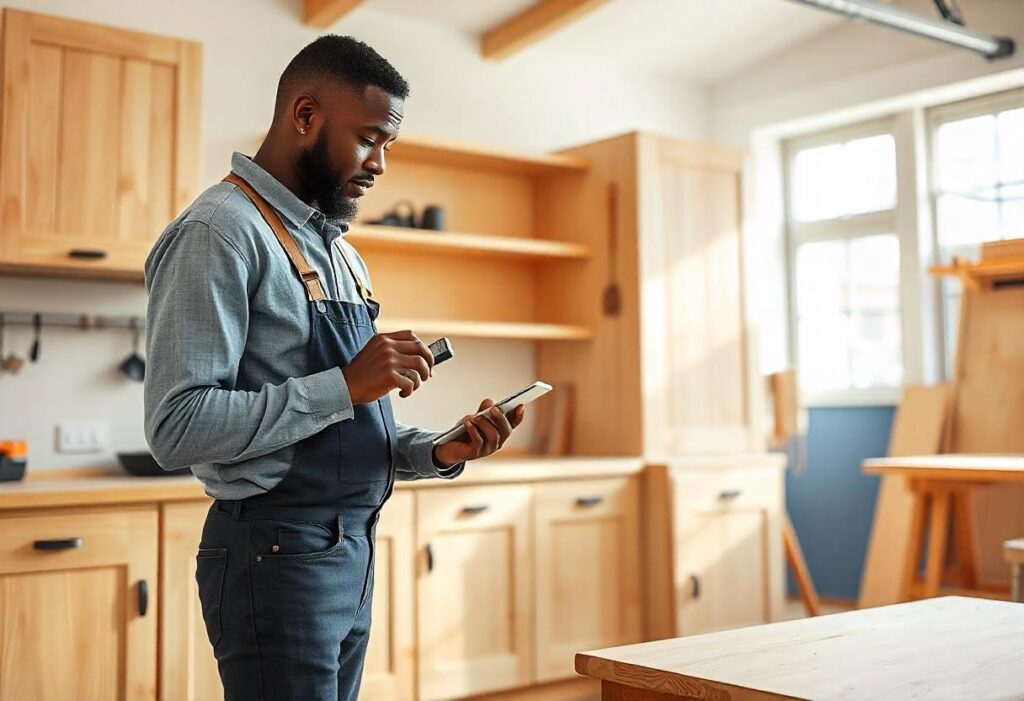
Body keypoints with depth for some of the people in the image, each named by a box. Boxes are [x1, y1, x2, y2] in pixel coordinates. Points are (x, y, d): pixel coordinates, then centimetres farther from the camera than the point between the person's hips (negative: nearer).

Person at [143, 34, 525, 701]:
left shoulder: (341, 252, 15)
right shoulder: (219, 232, -13)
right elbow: (178, 427, -21)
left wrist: (439, 452, 0)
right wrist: (346, 385, -23)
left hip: (353, 549, 8)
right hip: (276, 553, -8)